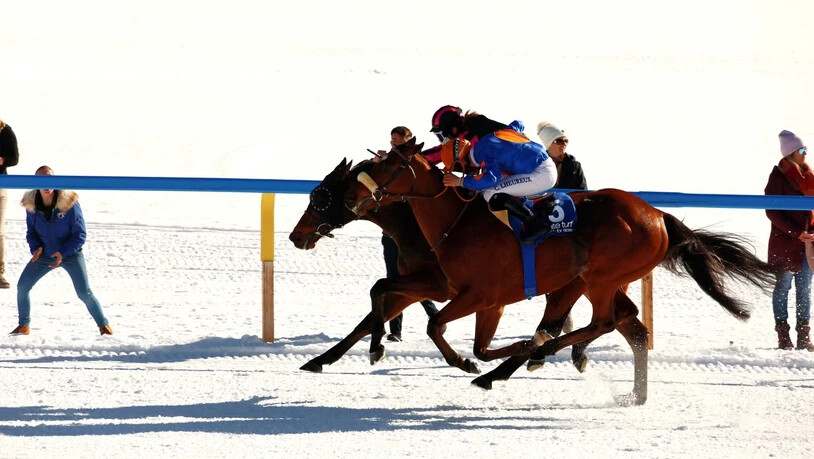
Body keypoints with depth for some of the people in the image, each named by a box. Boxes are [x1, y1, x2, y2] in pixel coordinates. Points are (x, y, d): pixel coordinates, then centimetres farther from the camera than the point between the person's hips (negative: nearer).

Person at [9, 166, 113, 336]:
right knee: (22, 286, -4)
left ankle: (103, 324, 8)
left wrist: (63, 253, -25)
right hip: (45, 254, 4)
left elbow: (80, 235, -15)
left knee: (85, 293, -12)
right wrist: (36, 248, -16)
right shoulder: (31, 204, -10)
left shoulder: (69, 203, -21)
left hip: (71, 253, -4)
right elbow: (31, 232, 4)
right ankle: (24, 325, 14)